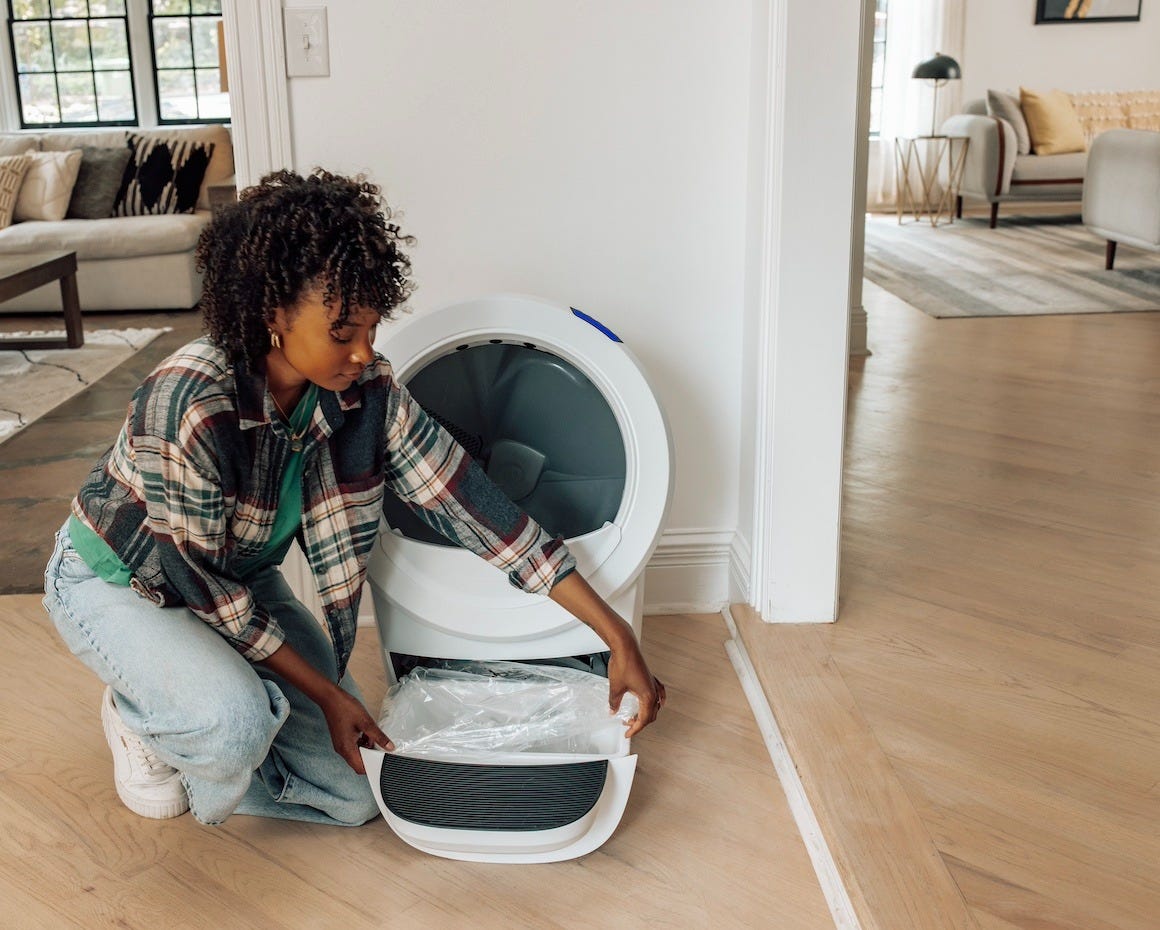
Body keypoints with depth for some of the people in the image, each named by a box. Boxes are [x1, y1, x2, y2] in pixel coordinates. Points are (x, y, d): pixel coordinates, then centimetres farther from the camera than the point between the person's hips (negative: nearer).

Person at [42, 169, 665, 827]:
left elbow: (467, 501, -21)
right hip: (121, 578, -5)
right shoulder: (189, 404, -36)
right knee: (234, 721, -35)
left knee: (356, 792, -2)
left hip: (244, 585, 5)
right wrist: (325, 692, -22)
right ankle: (138, 716, 1)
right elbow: (195, 578, -27)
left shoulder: (368, 393, -20)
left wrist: (616, 634, -23)